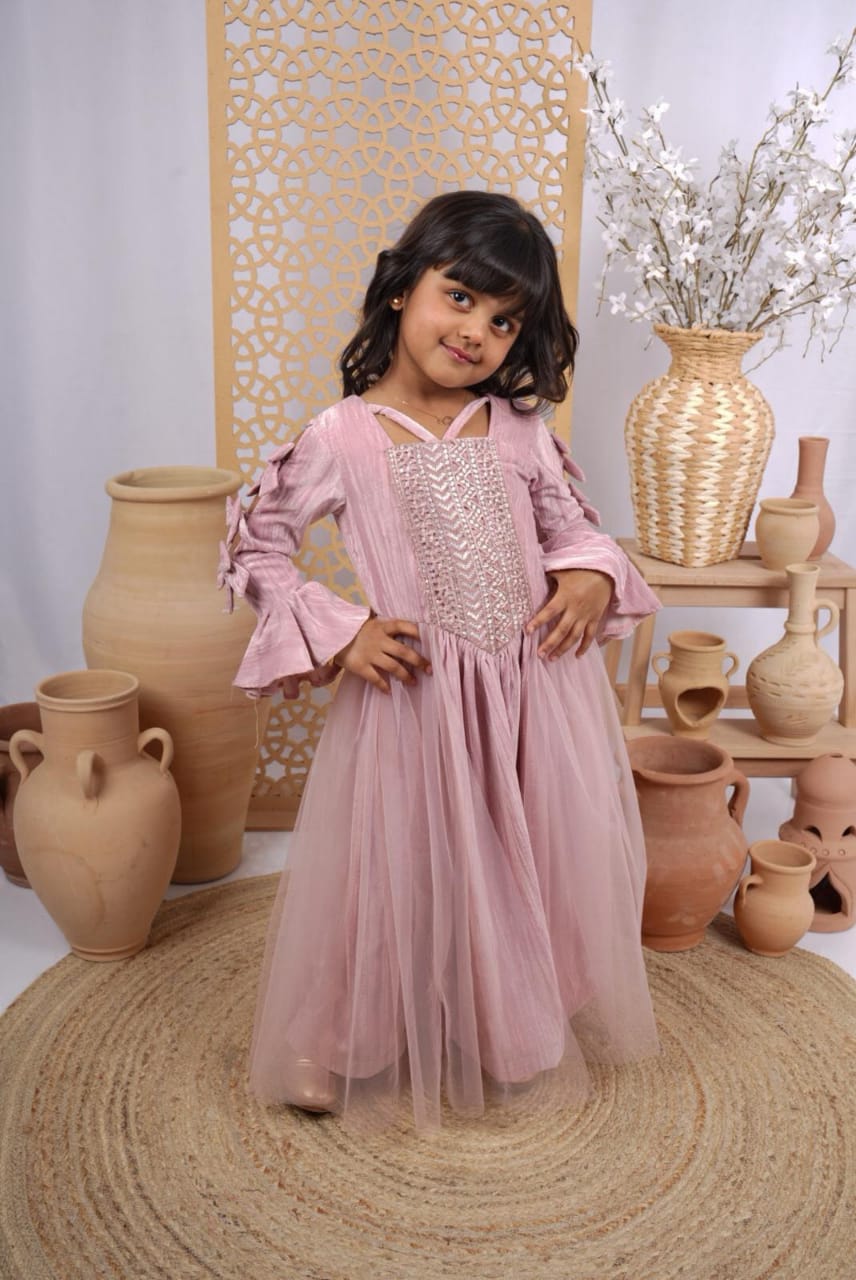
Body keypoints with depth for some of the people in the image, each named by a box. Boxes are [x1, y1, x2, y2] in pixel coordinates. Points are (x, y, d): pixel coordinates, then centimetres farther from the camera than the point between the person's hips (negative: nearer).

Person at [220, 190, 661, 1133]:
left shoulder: (519, 430, 1)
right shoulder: (343, 437, -8)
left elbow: (571, 524, 14)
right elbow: (253, 545, -1)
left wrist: (592, 576, -9)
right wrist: (337, 633, -12)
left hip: (539, 691, 4)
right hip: (413, 695, -3)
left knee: (533, 867, 16)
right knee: (410, 873, 9)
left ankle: (520, 1037, 42)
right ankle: (361, 1046, 34)